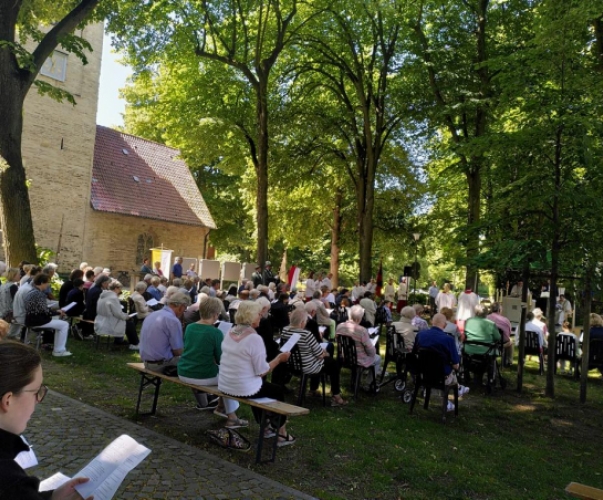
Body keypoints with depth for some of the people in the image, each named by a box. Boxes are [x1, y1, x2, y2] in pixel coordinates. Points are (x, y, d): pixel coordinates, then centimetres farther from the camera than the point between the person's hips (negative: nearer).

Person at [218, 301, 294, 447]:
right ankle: (281, 433, 32)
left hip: (224, 386, 7)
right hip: (244, 389, -7)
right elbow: (262, 372, -18)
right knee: (278, 390, 20)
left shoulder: (230, 333, 2)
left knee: (263, 384, 33)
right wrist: (279, 358, -4)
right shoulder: (254, 338, -21)